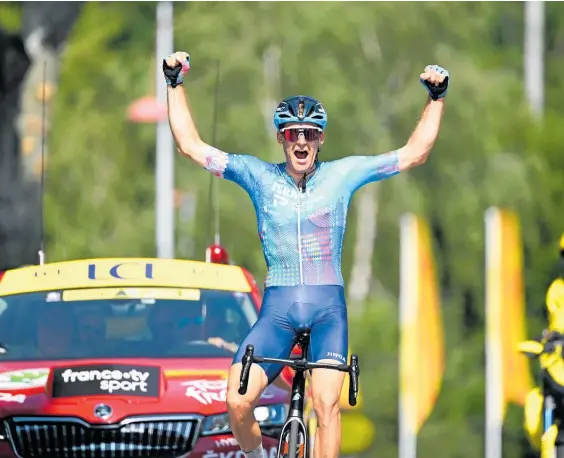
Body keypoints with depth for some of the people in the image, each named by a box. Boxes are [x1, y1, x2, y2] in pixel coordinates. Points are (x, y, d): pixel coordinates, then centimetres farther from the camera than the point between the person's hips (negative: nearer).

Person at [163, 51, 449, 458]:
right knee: (237, 401, -16)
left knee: (326, 404, -18)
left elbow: (414, 153, 7)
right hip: (277, 306, 1)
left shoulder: (342, 174, 4)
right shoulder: (259, 175, 5)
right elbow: (190, 145, 6)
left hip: (327, 306, 0)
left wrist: (437, 97, 1)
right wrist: (175, 84, 3)